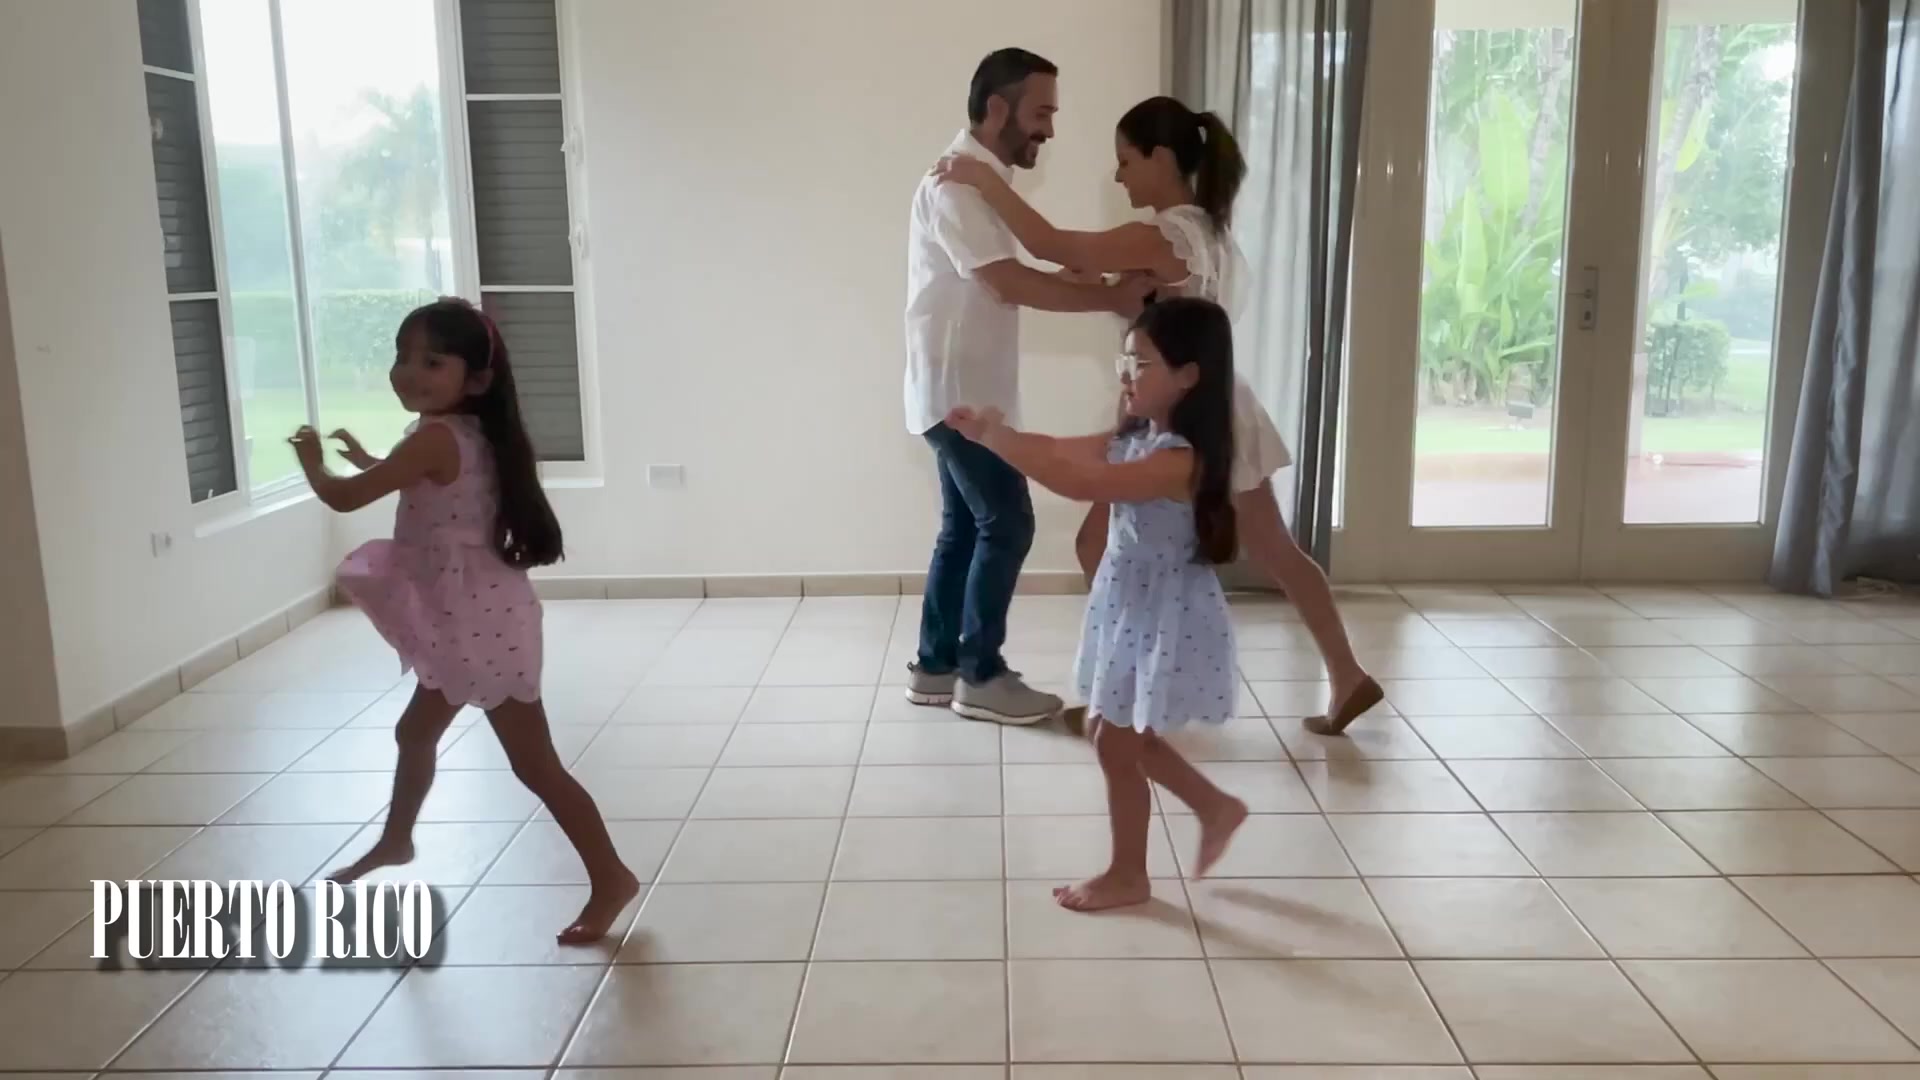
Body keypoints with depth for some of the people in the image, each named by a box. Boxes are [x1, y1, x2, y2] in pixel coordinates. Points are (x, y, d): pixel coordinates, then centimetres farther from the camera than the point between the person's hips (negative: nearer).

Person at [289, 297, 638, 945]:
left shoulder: (436, 437, -20)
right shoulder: (469, 434, 8)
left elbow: (343, 498, -16)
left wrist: (314, 461, 5)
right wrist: (369, 461, 33)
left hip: (480, 622, -10)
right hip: (468, 619, 10)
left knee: (534, 763, -5)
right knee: (415, 731, 29)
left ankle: (610, 878, 3)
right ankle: (396, 842, 51)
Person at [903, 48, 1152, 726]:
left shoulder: (980, 180, 15)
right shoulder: (956, 182, -17)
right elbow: (1011, 284, -25)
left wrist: (1092, 284, 2)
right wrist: (1115, 297, -23)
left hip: (966, 390, 10)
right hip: (957, 391, -10)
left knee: (964, 527, 13)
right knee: (1006, 525, -5)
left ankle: (936, 667, 22)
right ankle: (981, 677, 6)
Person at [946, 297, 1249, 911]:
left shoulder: (1180, 459, -26)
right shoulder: (1134, 439, 4)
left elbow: (1084, 486, -36)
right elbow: (1059, 451, 6)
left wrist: (1002, 442, -33)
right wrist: (990, 433, -8)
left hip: (1165, 621, -9)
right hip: (1129, 609, 9)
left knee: (1115, 745, 2)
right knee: (1126, 737, 20)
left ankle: (1128, 876, 21)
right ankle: (1215, 807, 37)